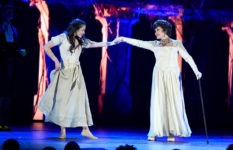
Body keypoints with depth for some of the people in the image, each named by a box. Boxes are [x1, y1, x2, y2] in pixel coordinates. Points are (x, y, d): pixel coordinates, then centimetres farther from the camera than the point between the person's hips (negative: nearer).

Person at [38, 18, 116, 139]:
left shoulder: (81, 41, 12)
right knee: (63, 101, -1)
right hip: (64, 73, -4)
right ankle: (63, 131, 4)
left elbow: (97, 44, 11)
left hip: (76, 73, 4)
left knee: (80, 99, -2)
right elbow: (46, 47, -4)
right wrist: (56, 61, -10)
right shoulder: (63, 37, -2)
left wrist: (112, 43, 0)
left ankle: (85, 129, -3)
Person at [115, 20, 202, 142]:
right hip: (158, 76, 2)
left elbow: (188, 57, 1)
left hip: (172, 76, -2)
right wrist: (124, 39, 0)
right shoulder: (155, 44, 12)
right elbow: (139, 43, 8)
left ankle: (172, 133, -4)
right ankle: (155, 133, -1)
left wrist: (196, 71, -10)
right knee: (157, 103, -2)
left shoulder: (176, 44, 5)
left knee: (173, 103, -7)